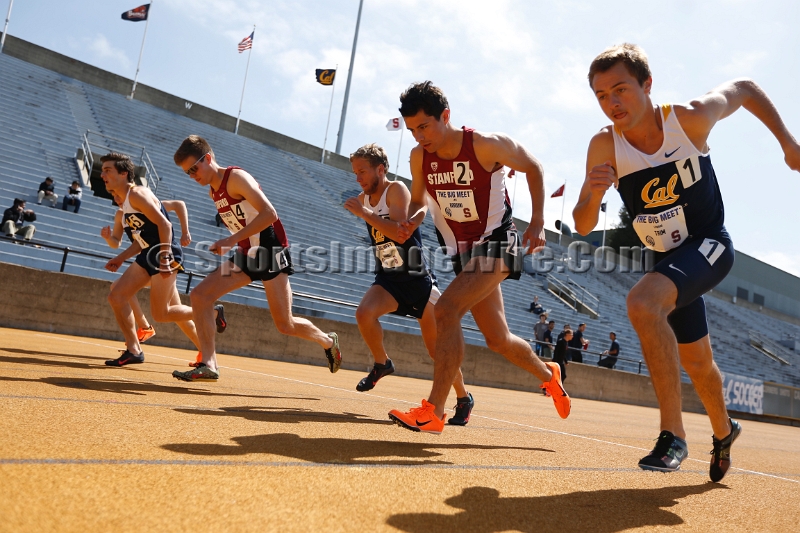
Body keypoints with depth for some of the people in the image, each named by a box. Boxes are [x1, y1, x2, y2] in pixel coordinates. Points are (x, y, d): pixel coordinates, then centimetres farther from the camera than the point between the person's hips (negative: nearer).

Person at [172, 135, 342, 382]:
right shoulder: (212, 191, 12)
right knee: (200, 296, -5)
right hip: (247, 255, 9)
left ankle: (328, 341, 24)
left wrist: (232, 240, -25)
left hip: (270, 251, -9)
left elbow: (269, 214, -25)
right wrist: (226, 245, 9)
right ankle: (208, 365, -5)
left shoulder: (236, 177, -14)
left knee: (285, 325, -4)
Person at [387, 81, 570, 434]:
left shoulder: (487, 145, -18)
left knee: (446, 310, -26)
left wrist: (538, 222, -9)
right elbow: (419, 201, 11)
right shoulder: (419, 157, -4)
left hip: (495, 244, -6)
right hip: (463, 252, 6)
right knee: (498, 339, 14)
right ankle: (548, 374, 43)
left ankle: (433, 411, -20)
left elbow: (533, 168, -3)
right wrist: (412, 222, -13)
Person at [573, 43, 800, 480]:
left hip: (709, 245, -4)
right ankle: (724, 431, 50)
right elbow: (583, 227, -12)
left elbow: (744, 88, 3)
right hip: (667, 258, 4)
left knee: (643, 302, -34)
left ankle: (672, 434, -24)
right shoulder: (604, 147, -13)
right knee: (696, 363, 19)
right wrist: (594, 193, -32)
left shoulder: (691, 117, -18)